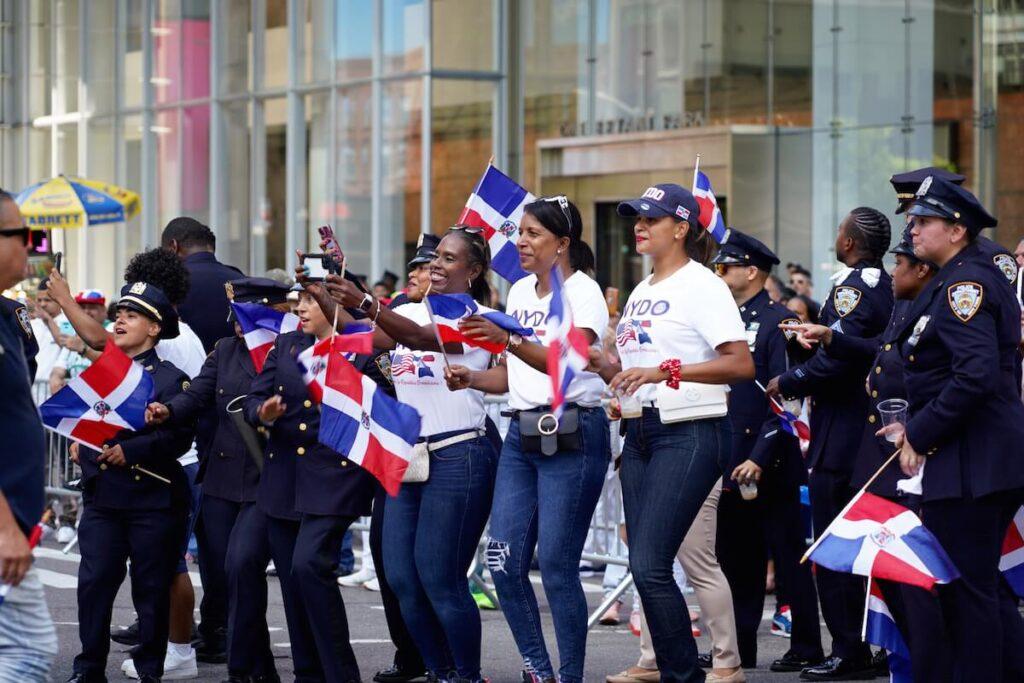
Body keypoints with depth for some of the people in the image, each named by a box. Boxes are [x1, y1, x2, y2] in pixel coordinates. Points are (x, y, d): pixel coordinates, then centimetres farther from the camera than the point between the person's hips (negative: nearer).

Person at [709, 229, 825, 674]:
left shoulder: (779, 322, -10)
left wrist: (761, 458, -23)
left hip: (770, 466, -8)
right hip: (731, 465, 8)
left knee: (788, 556, -1)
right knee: (735, 558, 11)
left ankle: (806, 648, 5)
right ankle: (738, 648, 17)